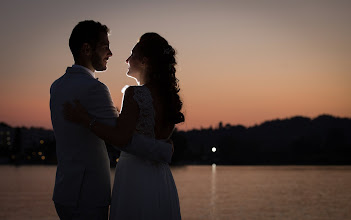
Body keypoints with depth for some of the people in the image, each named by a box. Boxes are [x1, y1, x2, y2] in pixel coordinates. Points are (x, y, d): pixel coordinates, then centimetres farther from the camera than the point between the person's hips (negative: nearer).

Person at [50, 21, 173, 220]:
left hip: (65, 191, 9)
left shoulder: (57, 86, 10)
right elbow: (123, 139, -20)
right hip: (87, 196, -9)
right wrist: (165, 150, -9)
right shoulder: (93, 88, -18)